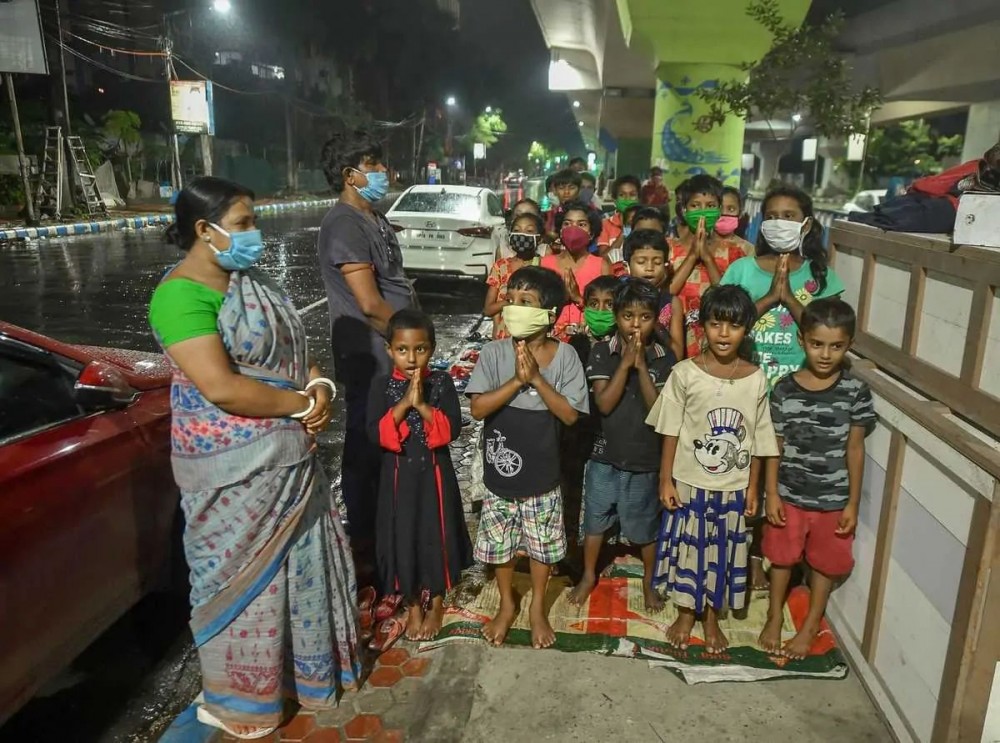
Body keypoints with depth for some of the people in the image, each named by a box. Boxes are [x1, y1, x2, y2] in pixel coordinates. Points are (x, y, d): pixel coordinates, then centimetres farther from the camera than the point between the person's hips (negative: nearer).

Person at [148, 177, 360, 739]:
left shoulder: (253, 282, 8)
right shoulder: (181, 295, -19)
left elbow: (294, 351, 13)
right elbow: (221, 387, -28)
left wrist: (322, 388, -7)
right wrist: (304, 403, -17)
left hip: (291, 456, 9)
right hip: (235, 469, -8)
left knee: (302, 560, 21)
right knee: (243, 576, 8)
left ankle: (305, 665, 44)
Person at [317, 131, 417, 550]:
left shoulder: (376, 219, 13)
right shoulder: (345, 225, -18)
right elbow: (370, 303, -24)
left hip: (397, 354, 9)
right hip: (372, 359, -9)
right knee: (367, 449, 6)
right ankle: (364, 535, 23)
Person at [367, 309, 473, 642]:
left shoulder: (442, 383, -6)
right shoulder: (382, 386, -6)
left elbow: (453, 428, -14)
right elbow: (376, 433, -15)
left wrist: (422, 404, -24)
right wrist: (405, 403, -23)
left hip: (435, 473, 0)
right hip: (399, 475, 0)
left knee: (437, 535, 10)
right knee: (403, 538, 9)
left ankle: (437, 604, 32)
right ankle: (413, 605, 31)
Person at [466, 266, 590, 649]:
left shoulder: (564, 355, -10)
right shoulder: (494, 352, -11)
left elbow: (570, 414, -14)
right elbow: (478, 408, -16)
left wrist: (537, 378, -23)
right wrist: (517, 380, -27)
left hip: (542, 474, 0)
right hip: (500, 471, 1)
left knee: (542, 546, 17)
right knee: (500, 545, 17)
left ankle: (538, 607, 41)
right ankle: (507, 604, 42)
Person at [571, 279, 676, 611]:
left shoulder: (664, 359, -8)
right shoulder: (601, 352, -8)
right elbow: (604, 403, -16)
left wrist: (642, 365, -22)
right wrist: (625, 362, -22)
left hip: (646, 458, 0)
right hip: (606, 455, 1)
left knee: (647, 526, 16)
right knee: (595, 520, 17)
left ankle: (648, 581, 38)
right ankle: (588, 576, 38)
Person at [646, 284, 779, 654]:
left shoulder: (755, 379, -5)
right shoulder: (684, 373, -11)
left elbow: (757, 440, 2)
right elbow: (670, 431, -6)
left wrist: (753, 487, 3)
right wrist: (665, 480, -7)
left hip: (733, 487, 2)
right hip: (689, 482, -1)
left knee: (723, 551, 14)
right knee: (687, 547, 12)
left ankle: (711, 617, 35)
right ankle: (685, 614, 33)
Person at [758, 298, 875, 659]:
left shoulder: (856, 391, -10)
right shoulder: (785, 390, -10)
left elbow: (855, 448, -4)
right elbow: (775, 446, -4)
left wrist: (853, 502, -3)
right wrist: (771, 494, -5)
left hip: (833, 498, 0)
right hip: (789, 494, 0)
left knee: (824, 563, 16)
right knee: (782, 558, 16)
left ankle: (811, 625, 37)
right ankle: (775, 617, 38)